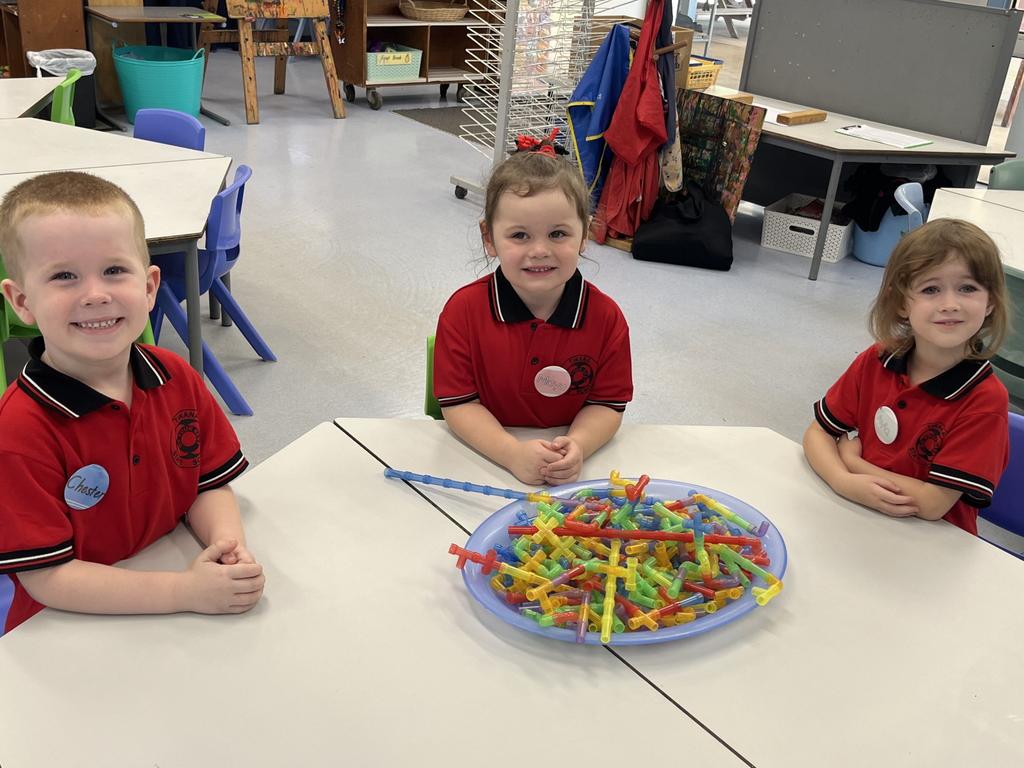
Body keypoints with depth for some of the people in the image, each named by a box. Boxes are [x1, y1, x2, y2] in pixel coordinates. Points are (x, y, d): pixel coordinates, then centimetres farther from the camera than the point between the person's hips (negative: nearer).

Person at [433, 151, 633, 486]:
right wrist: (513, 453, -25)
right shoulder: (464, 310, -11)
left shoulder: (606, 317, -8)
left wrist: (577, 445, -24)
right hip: (484, 456, -1)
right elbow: (458, 403, -10)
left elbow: (607, 404, -3)